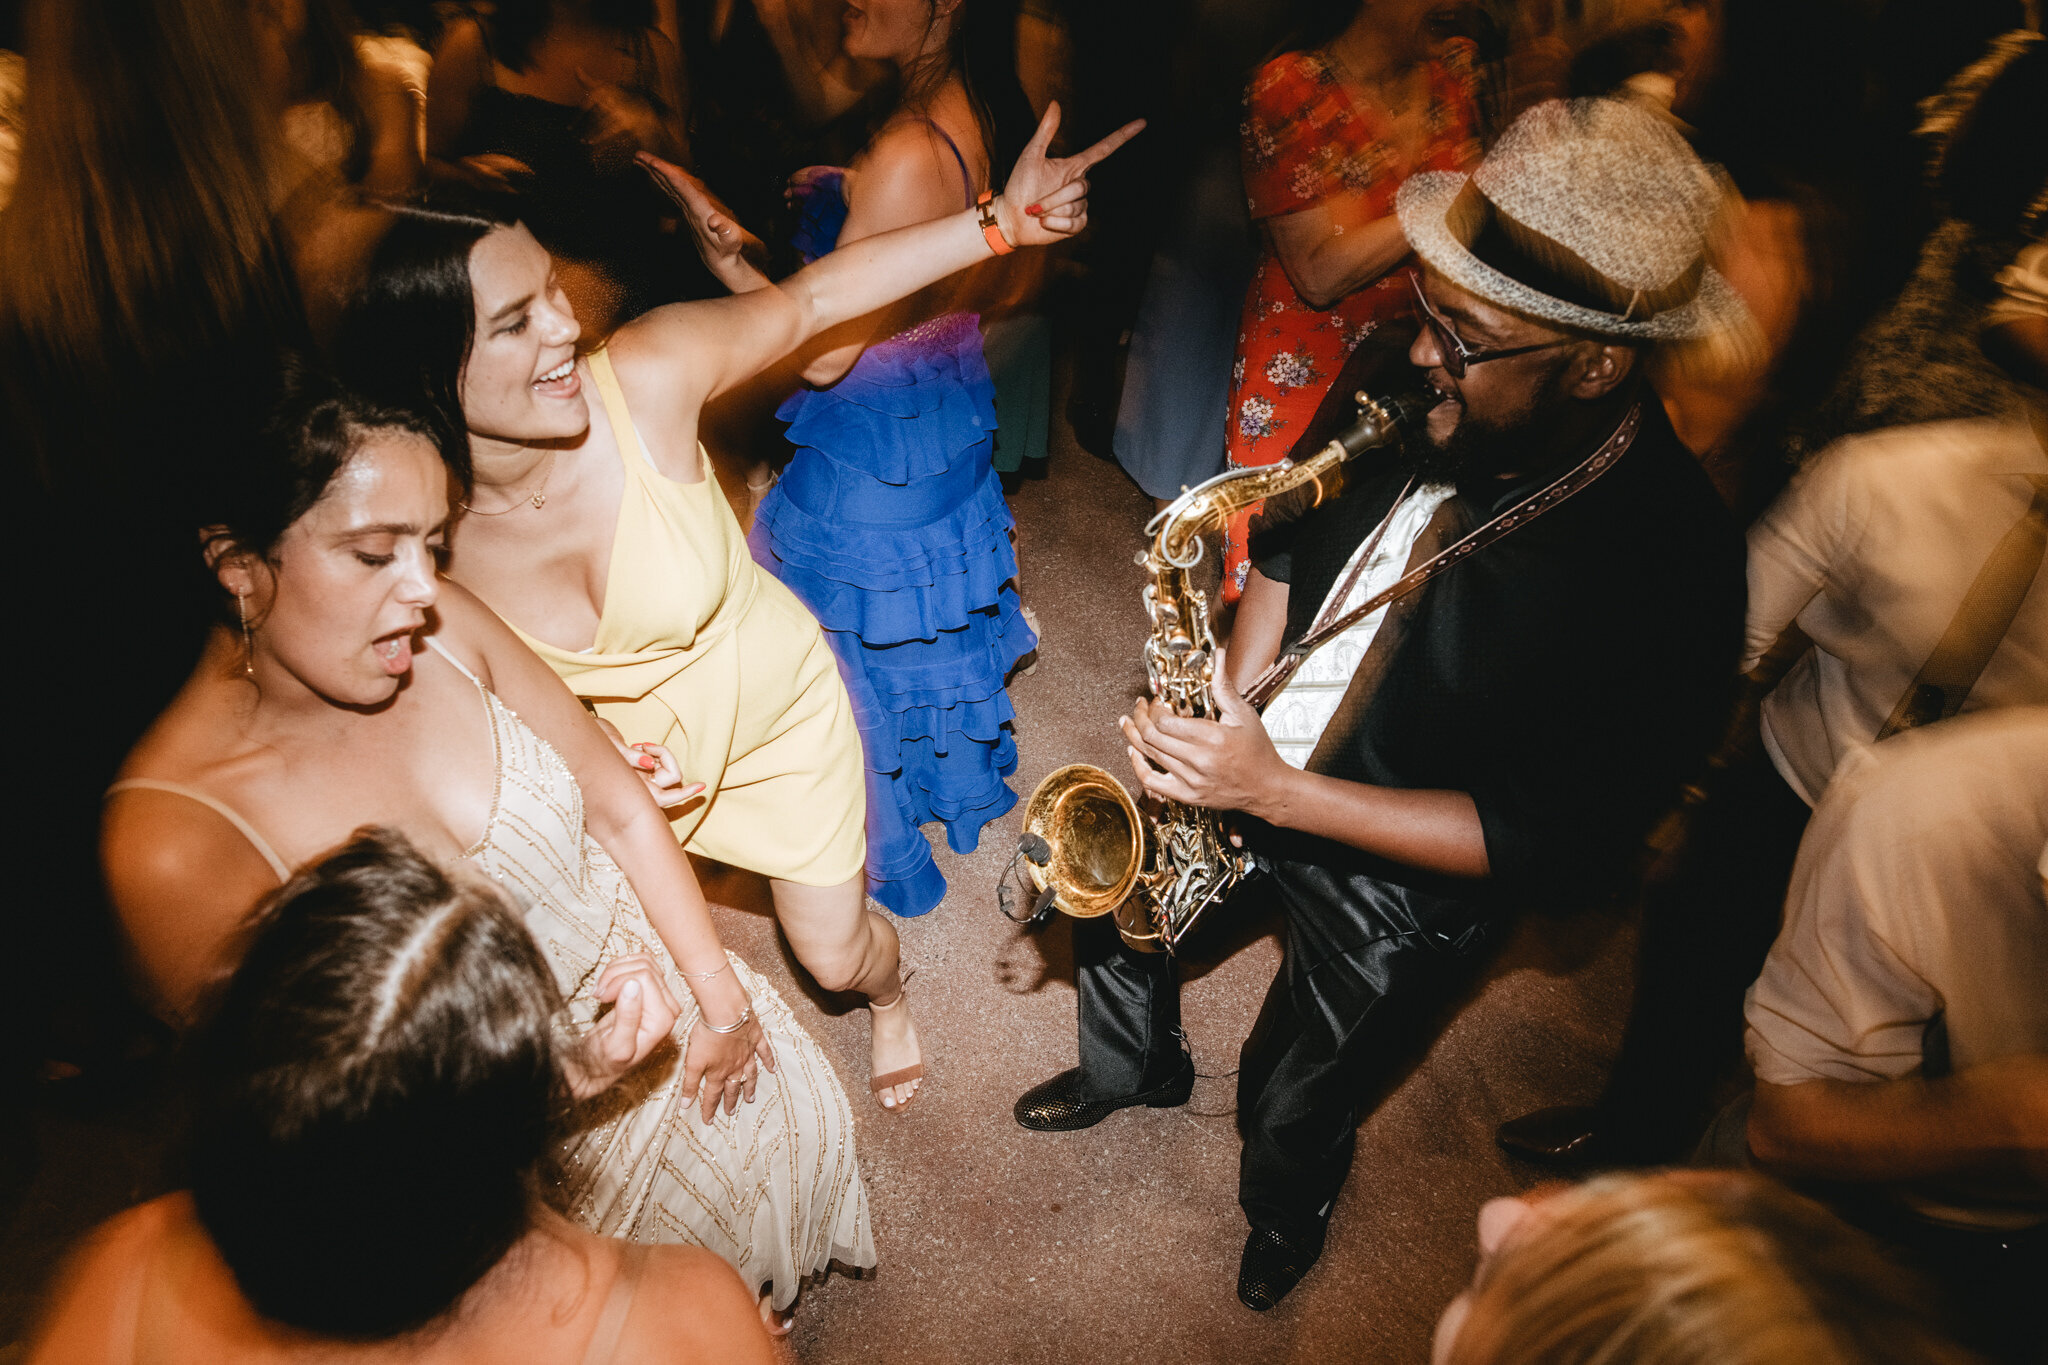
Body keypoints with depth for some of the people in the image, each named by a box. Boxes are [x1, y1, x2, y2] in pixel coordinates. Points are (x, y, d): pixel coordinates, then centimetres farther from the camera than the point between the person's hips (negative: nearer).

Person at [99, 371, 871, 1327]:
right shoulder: (172, 843, -30)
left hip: (653, 979, 4)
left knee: (794, 1115, 27)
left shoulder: (440, 627, -19)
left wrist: (719, 992, -2)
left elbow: (620, 807, -6)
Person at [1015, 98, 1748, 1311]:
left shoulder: (1669, 571, -31)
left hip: (1407, 864, -5)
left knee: (1290, 1119, 12)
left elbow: (1559, 847, -26)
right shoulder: (1415, 398, -16)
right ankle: (1137, 1067, 50)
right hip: (1260, 746, 5)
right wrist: (1231, 696, -11)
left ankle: (1289, 1209, 53)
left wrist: (1276, 794, -31)